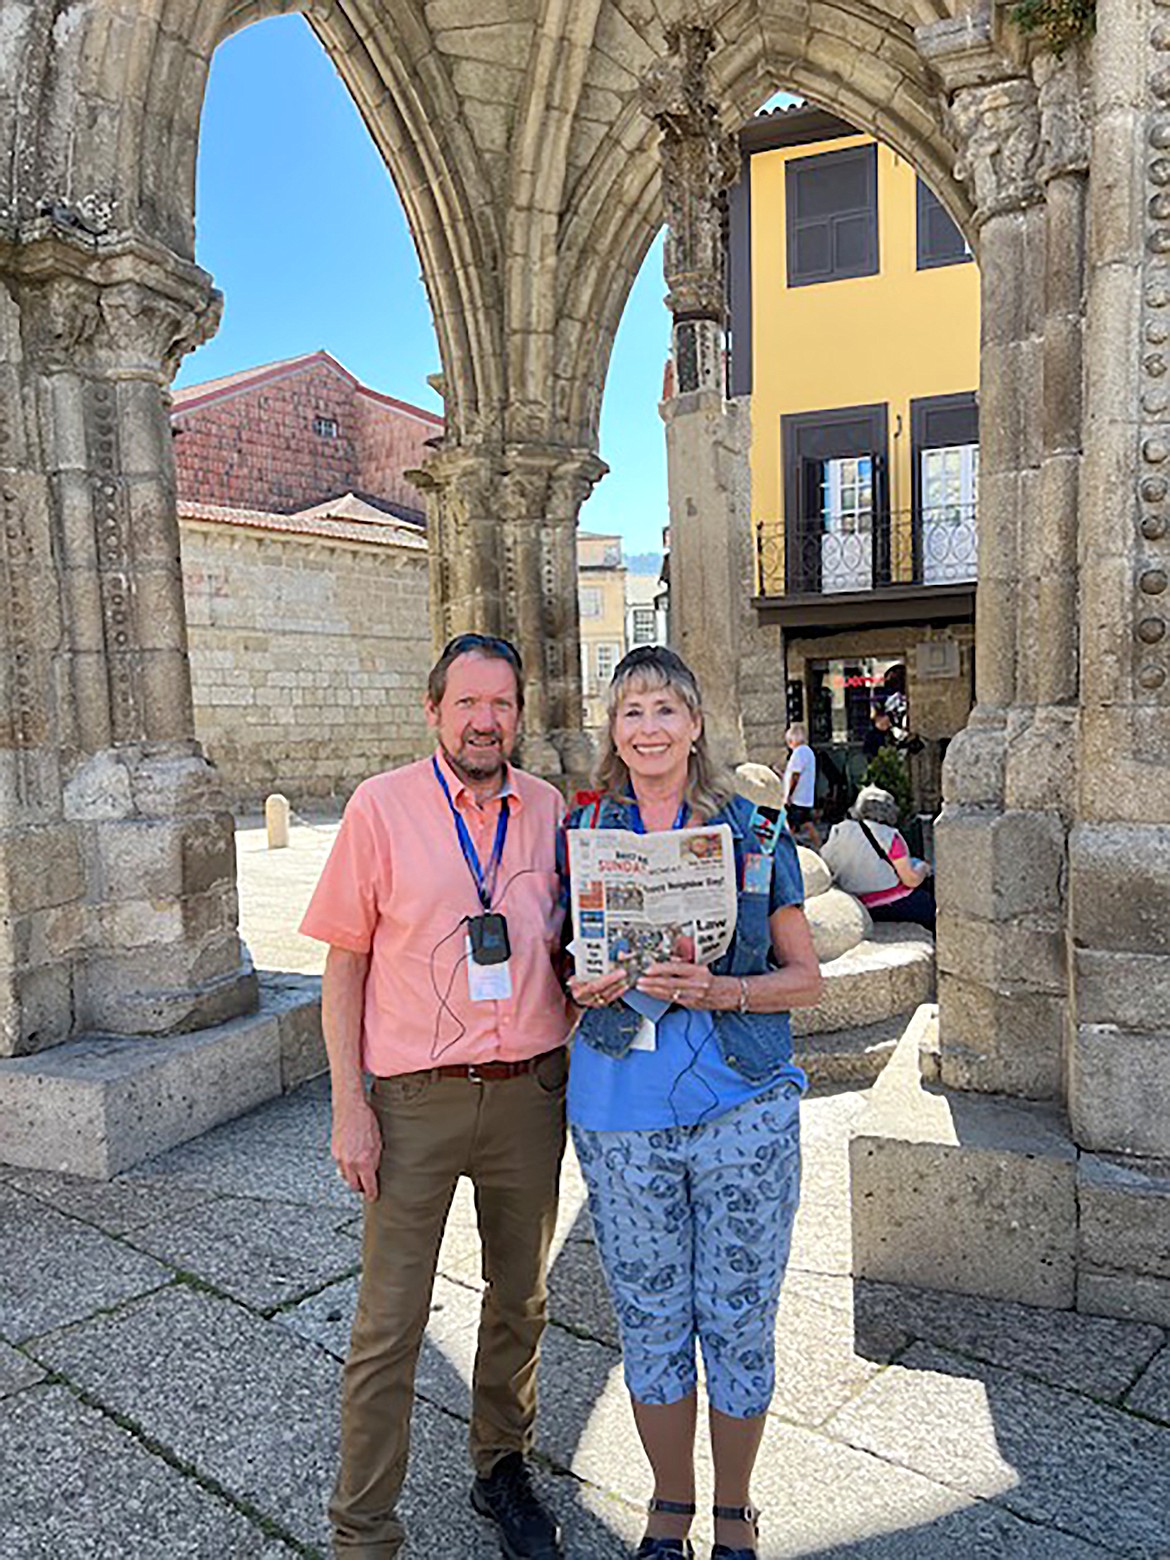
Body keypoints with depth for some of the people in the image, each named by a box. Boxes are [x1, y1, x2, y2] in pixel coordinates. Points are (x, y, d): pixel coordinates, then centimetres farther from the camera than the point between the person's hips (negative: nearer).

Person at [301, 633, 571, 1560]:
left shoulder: (549, 810, 3)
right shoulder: (382, 806, -6)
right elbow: (345, 961, -4)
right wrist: (349, 1104, -8)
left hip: (529, 1092, 4)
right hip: (416, 1099, -3)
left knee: (520, 1299, 19)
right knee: (389, 1321, 5)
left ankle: (503, 1467, 42)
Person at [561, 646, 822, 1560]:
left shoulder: (755, 833, -3)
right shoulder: (582, 833, 3)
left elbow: (805, 977, 0)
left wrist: (720, 990, -17)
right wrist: (581, 986, -10)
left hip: (742, 1110, -1)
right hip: (620, 1115, 2)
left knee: (739, 1320, 11)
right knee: (650, 1320, 14)